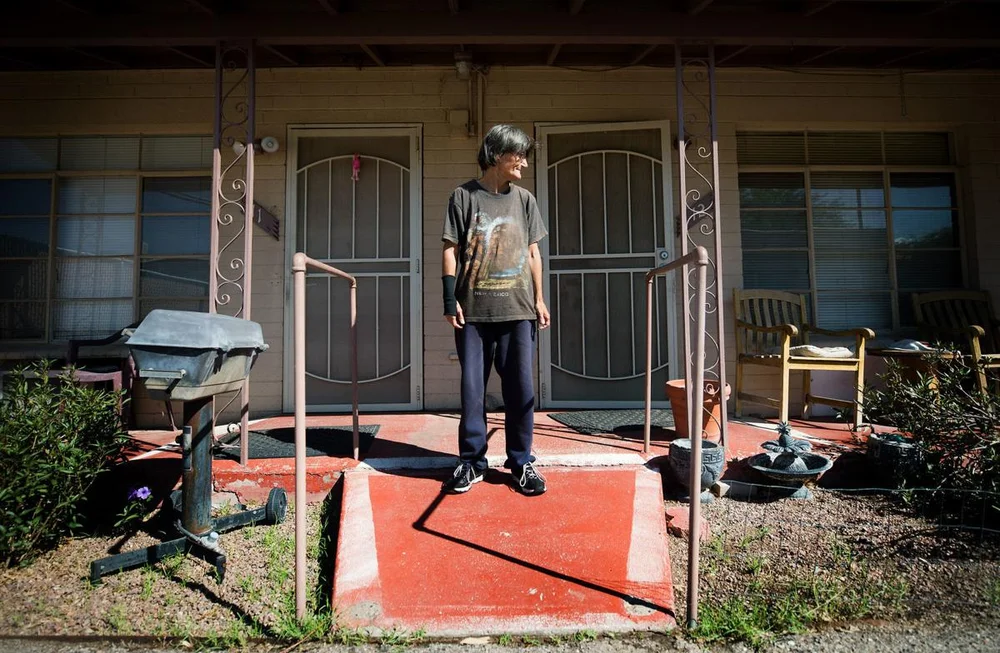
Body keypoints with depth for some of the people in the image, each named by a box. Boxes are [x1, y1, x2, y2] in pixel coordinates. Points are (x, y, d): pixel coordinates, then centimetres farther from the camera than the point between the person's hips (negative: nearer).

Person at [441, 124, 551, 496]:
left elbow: (532, 252, 14)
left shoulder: (524, 199, 12)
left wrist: (539, 298, 8)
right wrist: (450, 301, -6)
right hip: (473, 311, -2)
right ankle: (471, 462, 18)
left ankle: (521, 462, 17)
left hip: (518, 310, 2)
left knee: (521, 387, 3)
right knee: (472, 388, 4)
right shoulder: (464, 196, 4)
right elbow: (450, 250, 1)